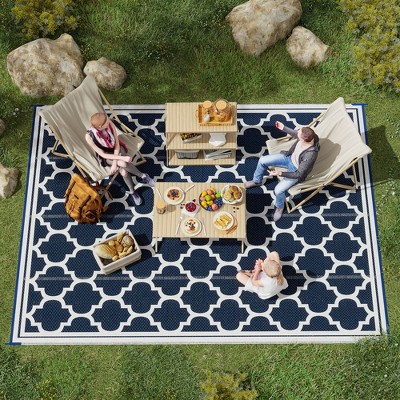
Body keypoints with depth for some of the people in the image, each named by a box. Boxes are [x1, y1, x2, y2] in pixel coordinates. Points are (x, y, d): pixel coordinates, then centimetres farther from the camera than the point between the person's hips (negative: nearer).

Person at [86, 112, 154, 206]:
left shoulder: (109, 124, -24)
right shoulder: (89, 136, -30)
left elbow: (116, 144, -15)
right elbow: (103, 154, -23)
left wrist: (115, 163, -25)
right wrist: (122, 158, -31)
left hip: (116, 149, 2)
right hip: (106, 155, -1)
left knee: (123, 171, -28)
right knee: (122, 164, -31)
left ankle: (132, 191, -2)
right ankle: (143, 176, -5)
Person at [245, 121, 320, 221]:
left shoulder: (310, 155, -42)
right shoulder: (307, 136, -24)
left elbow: (299, 174, -31)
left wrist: (280, 173, -32)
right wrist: (283, 128, 6)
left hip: (296, 170, -7)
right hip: (290, 157, 7)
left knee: (278, 190, -20)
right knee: (262, 160, 0)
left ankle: (279, 207, 17)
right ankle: (256, 181, 32)